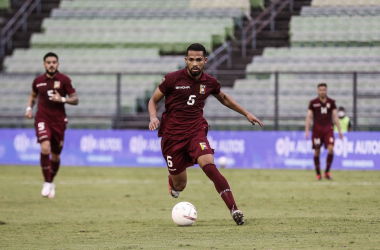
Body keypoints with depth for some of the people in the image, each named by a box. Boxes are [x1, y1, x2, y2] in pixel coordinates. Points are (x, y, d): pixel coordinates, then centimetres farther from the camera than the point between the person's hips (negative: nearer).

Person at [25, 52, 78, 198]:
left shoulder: (64, 80, -1)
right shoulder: (38, 81, 5)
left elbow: (75, 100, 0)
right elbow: (33, 95, 25)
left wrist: (62, 99, -17)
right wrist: (29, 108, 8)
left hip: (58, 121, 0)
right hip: (42, 119, 0)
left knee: (55, 156, 8)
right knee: (45, 149, -22)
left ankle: (51, 181, 33)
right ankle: (47, 182, -11)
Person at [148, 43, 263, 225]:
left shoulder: (209, 82, 3)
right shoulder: (173, 79, -7)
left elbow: (224, 98, 24)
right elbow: (154, 100, 4)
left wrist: (246, 114, 26)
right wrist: (153, 117, -16)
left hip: (196, 131, 1)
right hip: (172, 133, -1)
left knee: (208, 165, -27)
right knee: (180, 186, 3)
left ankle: (233, 209, -32)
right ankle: (173, 181, 45)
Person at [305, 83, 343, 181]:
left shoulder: (331, 102, 7)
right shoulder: (313, 103, 3)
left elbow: (335, 116, 9)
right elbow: (308, 117, 1)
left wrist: (339, 130, 4)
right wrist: (306, 130, -7)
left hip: (328, 129, 1)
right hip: (317, 129, -1)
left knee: (331, 149, -16)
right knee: (317, 152, 0)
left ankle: (327, 172, -5)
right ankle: (318, 174, 12)